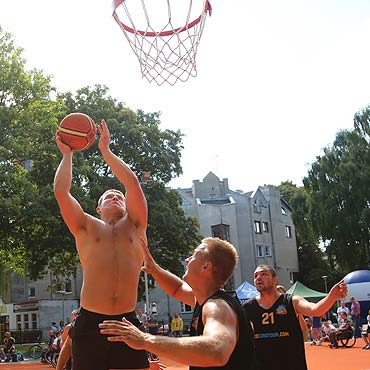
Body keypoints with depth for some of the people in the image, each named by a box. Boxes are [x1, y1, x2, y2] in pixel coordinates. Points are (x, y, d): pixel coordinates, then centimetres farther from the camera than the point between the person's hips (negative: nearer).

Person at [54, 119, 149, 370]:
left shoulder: (134, 227, 14)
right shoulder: (87, 228, 12)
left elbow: (132, 182, 3)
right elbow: (61, 191, 2)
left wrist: (105, 150, 11)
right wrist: (67, 154, 14)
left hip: (128, 323, 1)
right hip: (90, 323, -1)